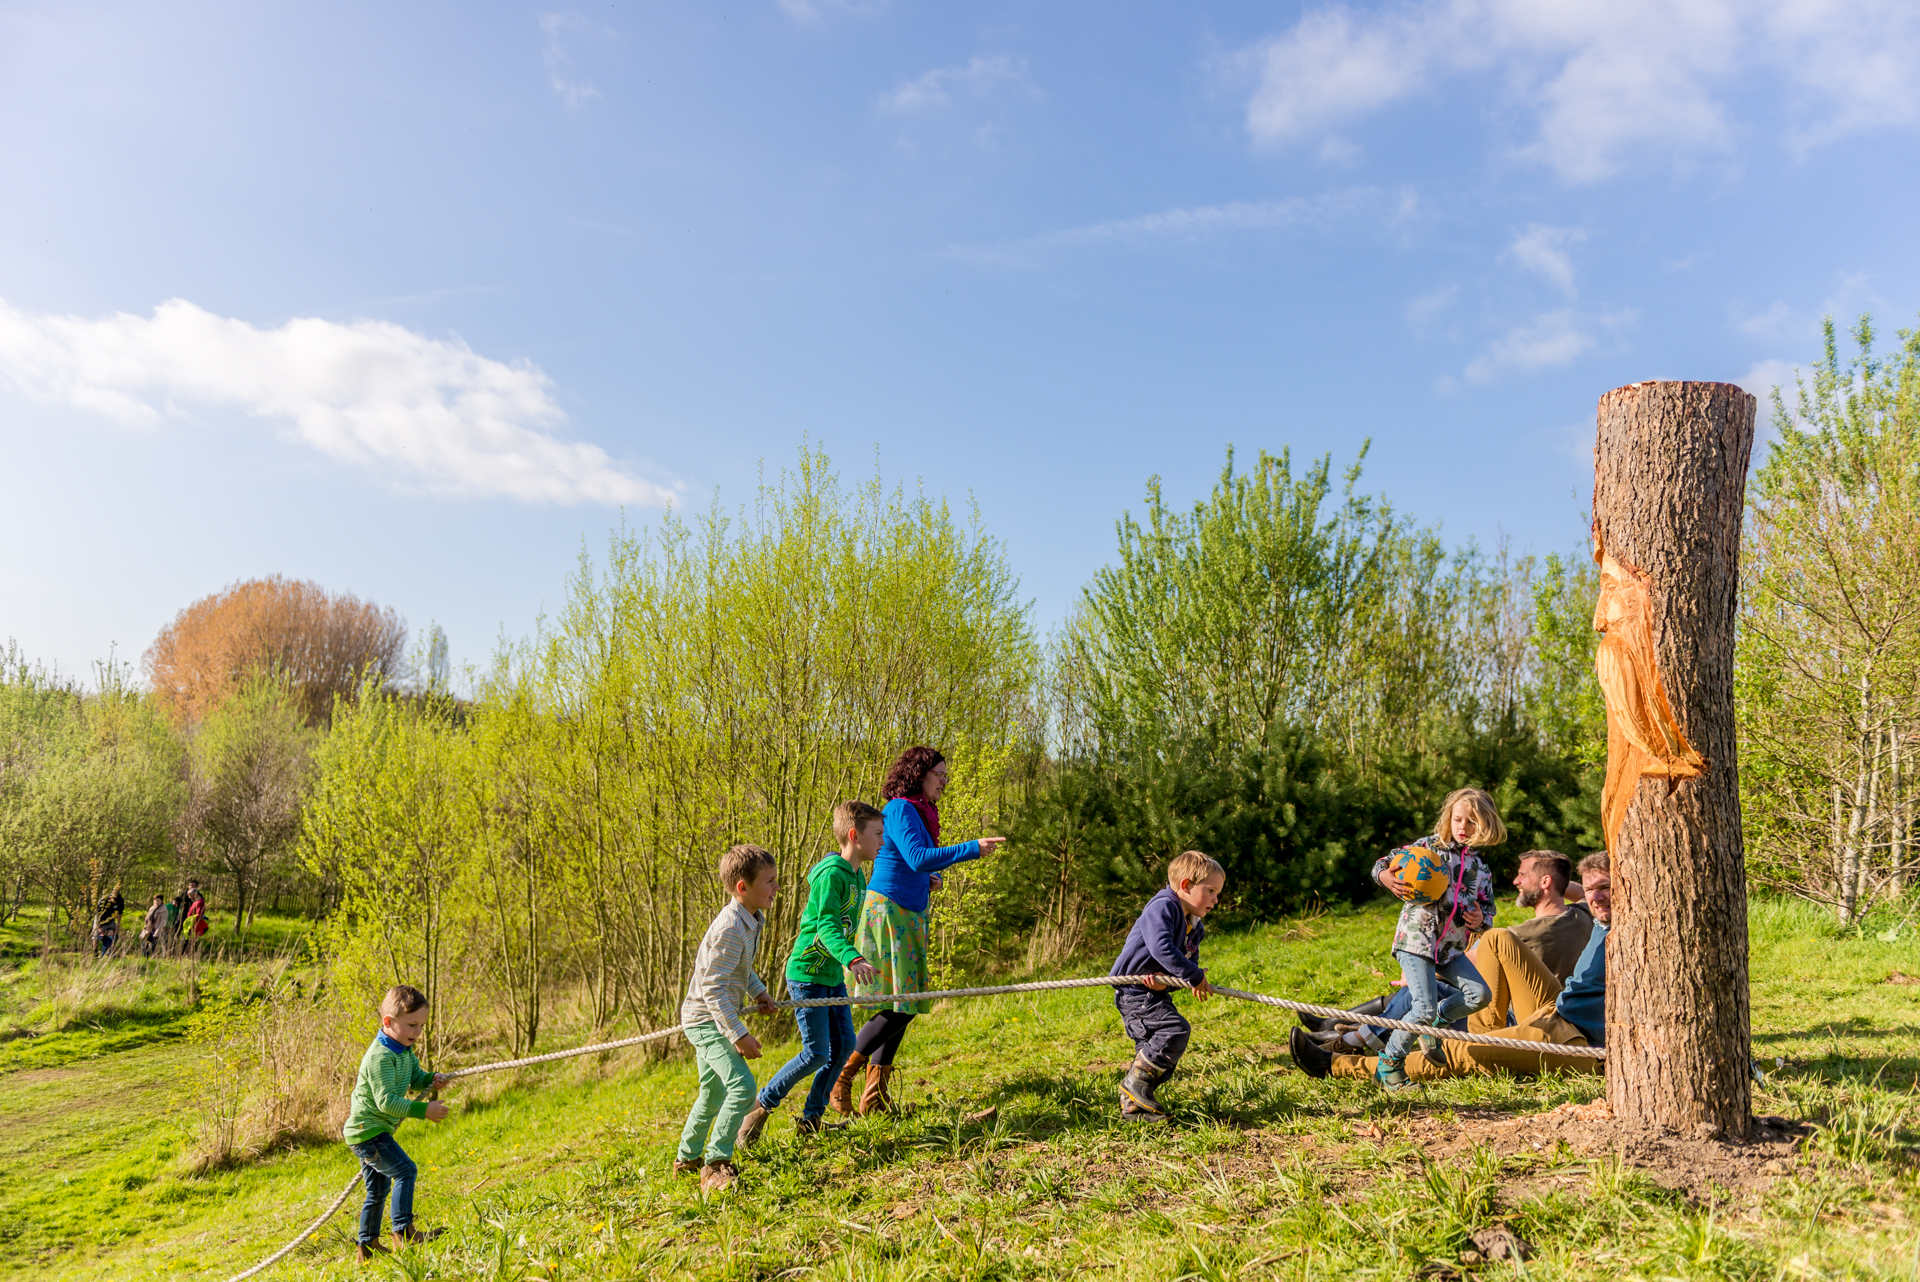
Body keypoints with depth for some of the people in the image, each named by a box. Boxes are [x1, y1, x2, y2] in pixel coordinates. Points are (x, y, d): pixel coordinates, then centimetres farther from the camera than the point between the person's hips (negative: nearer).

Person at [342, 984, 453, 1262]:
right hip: (367, 1129, -11)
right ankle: (403, 1232, -18)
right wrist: (423, 1109, -29)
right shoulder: (380, 1056, -24)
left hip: (370, 1131, 11)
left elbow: (416, 1078, 15)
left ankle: (368, 1245, 28)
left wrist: (433, 1079, -7)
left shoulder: (404, 1050, 7)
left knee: (378, 1189, 18)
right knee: (405, 1170, -18)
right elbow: (386, 1101, -28)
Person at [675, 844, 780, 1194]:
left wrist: (758, 992, 10)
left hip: (715, 1017, 11)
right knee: (741, 1086, -22)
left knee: (713, 1092, 23)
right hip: (707, 1018, -11)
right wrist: (739, 1035, -28)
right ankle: (715, 1167, -16)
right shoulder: (730, 929, -27)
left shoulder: (751, 919, 4)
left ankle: (687, 1159, 40)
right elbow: (713, 988, -28)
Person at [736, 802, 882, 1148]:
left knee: (844, 1044, 7)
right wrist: (852, 960, -45)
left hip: (833, 975, 9)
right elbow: (826, 927, -32)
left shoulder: (857, 877, 8)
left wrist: (849, 961, 28)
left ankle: (811, 1118, 19)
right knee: (816, 1053, -7)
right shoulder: (831, 875, -21)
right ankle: (760, 1106, 11)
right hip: (807, 974, -9)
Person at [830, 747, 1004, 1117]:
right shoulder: (900, 810, -13)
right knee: (900, 1007, -11)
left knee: (904, 1006, 6)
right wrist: (973, 849, -27)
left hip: (909, 916, 9)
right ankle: (841, 1077, 2)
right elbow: (918, 858, -26)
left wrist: (927, 879, 7)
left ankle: (875, 1096, 12)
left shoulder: (919, 812, 16)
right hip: (887, 912, -9)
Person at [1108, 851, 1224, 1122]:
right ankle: (1135, 1081, -10)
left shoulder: (1196, 927, 13)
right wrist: (1195, 976, -25)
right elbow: (1161, 947, -30)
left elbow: (1189, 962, 9)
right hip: (1134, 991, -10)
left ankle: (1132, 1105, 20)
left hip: (1155, 993, 10)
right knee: (1177, 1029, -21)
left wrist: (1169, 980, -13)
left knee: (1155, 1050, 10)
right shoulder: (1162, 907, -17)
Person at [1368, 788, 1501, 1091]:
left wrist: (1480, 920, -5)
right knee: (1425, 1008, -14)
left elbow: (1488, 909, 19)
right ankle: (1389, 1065, 5)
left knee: (1480, 995, -8)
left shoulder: (1480, 869, 13)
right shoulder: (1428, 846, -1)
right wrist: (1389, 880, -24)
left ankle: (1434, 1024, 19)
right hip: (1416, 940, -6)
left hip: (1450, 947, 6)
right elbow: (1381, 865, -1)